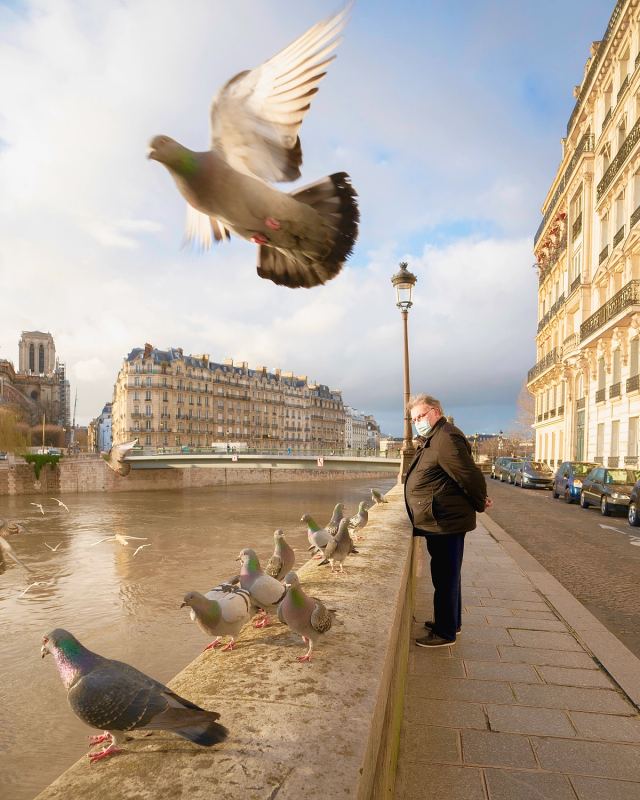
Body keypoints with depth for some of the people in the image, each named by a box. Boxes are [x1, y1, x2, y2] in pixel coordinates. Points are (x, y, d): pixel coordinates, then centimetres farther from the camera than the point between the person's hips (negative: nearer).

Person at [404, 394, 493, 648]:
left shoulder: (446, 438, -21)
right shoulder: (432, 439, 15)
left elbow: (470, 475, -22)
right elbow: (466, 477, 22)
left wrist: (479, 504, -6)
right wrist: (478, 500, 16)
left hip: (445, 522, -11)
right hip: (440, 522, 11)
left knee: (445, 578, 1)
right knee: (446, 576, 22)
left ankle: (445, 633, 14)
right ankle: (450, 621, 37)